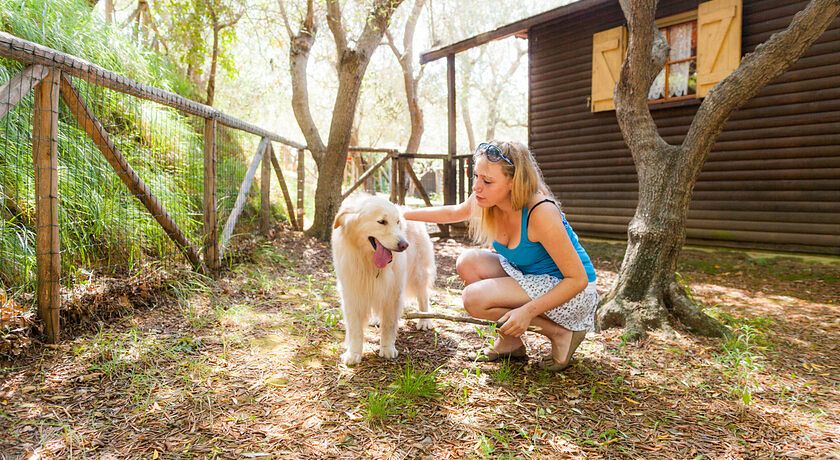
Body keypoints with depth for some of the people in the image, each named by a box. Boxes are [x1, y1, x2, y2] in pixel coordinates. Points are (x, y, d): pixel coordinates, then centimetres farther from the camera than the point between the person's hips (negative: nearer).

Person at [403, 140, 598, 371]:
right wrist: (404, 214, 9)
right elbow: (453, 213, 14)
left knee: (475, 298, -21)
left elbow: (578, 279, -25)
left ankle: (560, 333, -5)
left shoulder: (541, 213, -31)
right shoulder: (486, 200, -10)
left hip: (572, 293, -7)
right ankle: (511, 342, 4)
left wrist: (527, 311, -31)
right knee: (468, 262, -9)